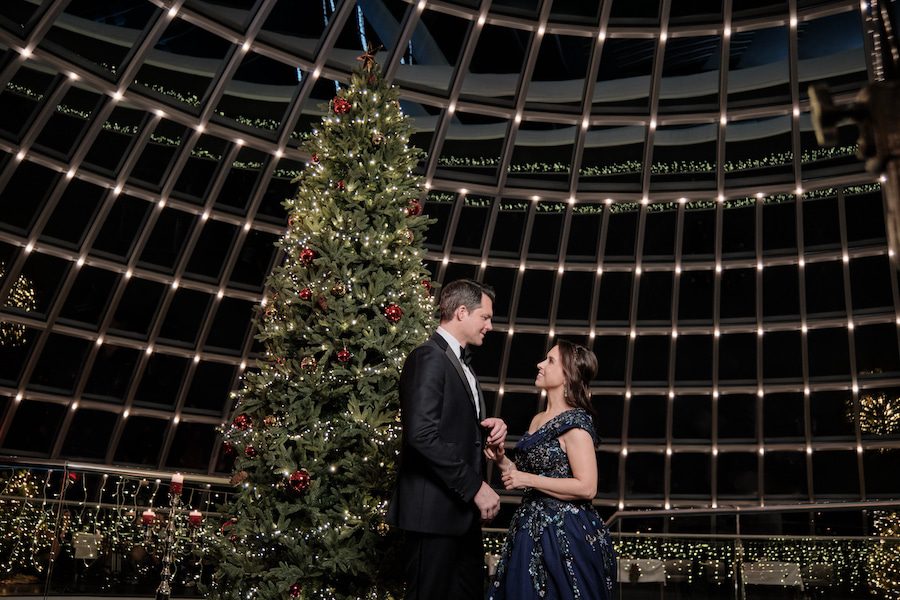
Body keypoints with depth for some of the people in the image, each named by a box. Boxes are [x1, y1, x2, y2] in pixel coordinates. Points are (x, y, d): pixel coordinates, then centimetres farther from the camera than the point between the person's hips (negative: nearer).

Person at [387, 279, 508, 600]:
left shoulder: (460, 363, 18)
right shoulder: (428, 357, -13)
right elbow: (423, 435, -24)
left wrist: (489, 429, 2)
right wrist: (475, 487, -20)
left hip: (462, 510, 10)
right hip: (434, 511, -10)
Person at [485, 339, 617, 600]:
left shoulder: (575, 423, -14)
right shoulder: (538, 419, 10)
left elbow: (586, 487, -21)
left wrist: (528, 480, -19)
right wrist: (503, 461, -2)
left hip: (565, 534, -8)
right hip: (532, 528, 8)